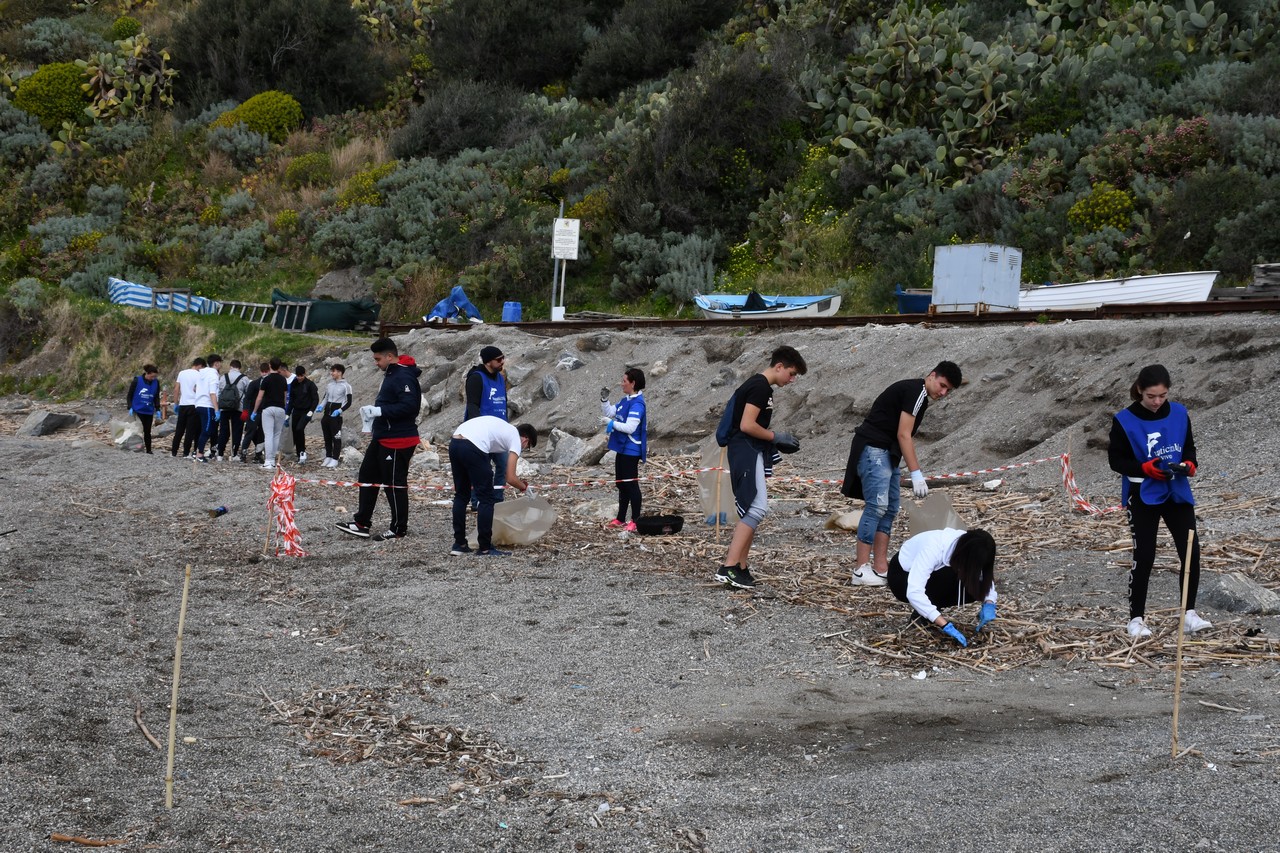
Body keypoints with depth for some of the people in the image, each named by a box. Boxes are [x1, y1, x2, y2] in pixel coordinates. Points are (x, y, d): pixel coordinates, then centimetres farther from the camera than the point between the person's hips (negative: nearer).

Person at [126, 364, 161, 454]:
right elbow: (129, 395, -2)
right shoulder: (137, 381, -8)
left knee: (147, 431, 9)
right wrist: (130, 407, -11)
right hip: (138, 410, -4)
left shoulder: (156, 383, 1)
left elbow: (157, 398, 11)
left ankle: (149, 450, 15)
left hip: (149, 412, 4)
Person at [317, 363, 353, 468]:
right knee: (327, 437, 11)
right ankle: (328, 457, 19)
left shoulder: (345, 386, -6)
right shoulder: (329, 385, 14)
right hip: (326, 414, 7)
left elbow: (348, 402, -7)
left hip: (336, 415, -7)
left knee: (336, 437, -5)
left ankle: (335, 459, -2)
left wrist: (339, 410, -20)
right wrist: (321, 406, 2)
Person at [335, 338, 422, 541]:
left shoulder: (404, 377, -19)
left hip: (398, 440, -11)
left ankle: (399, 528, 10)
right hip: (382, 438, 11)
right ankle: (362, 523, 20)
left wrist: (379, 410, -24)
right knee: (367, 478, 14)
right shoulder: (391, 374, 15)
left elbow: (409, 406, -28)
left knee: (395, 483, -1)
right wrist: (374, 412, 9)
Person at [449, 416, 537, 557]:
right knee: (487, 499, 5)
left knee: (461, 495, 20)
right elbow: (510, 478, 5)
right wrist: (523, 487, 26)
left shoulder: (504, 429, 33)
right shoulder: (516, 439, 11)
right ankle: (485, 548, 8)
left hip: (454, 443, 8)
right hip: (472, 449, -8)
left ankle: (459, 545, 24)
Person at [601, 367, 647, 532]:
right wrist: (604, 400, 4)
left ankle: (636, 521, 2)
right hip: (622, 449, 10)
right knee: (621, 485, 16)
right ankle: (620, 519, 26)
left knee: (631, 484, -4)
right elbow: (609, 413, 20)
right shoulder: (625, 401, 9)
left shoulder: (637, 404, -19)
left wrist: (611, 423, -17)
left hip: (631, 451, -10)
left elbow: (630, 427, -26)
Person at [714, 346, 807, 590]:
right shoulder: (760, 386, -13)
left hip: (752, 454, 11)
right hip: (746, 453, -11)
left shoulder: (761, 387, 19)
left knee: (751, 511, 11)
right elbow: (747, 425, -21)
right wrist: (776, 437, -9)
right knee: (758, 508, -17)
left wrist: (779, 441, 14)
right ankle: (728, 567, -21)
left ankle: (740, 568, 13)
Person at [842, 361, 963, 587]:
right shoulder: (915, 391, -13)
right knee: (877, 505, -15)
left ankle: (880, 566, 8)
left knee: (890, 508, 8)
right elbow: (903, 435, -18)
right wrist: (916, 474, -20)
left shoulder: (919, 396, 18)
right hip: (873, 449, -11)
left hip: (887, 452, 11)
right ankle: (861, 569, -15)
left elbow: (906, 438, 20)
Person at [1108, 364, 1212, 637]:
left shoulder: (1179, 414, 1)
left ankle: (1190, 614, 7)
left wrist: (1189, 464, -10)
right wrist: (1145, 468, -21)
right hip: (1143, 496, -4)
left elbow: (1189, 447, 12)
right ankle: (1136, 618, 7)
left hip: (1177, 492, 4)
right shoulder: (1125, 421, -10)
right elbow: (1115, 459, -6)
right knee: (1143, 557, -4)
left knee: (1191, 551, -3)